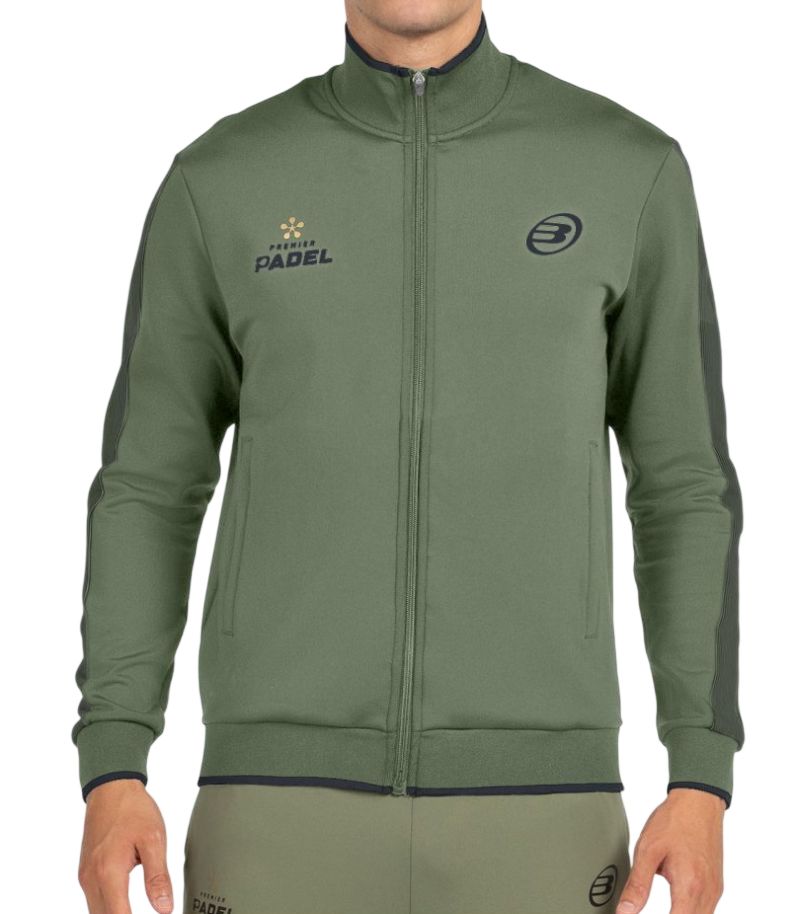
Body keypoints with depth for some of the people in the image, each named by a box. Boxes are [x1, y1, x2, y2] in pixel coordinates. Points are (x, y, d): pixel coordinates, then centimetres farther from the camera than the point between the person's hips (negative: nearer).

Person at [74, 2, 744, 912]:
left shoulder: (630, 171, 4)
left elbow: (684, 489, 6)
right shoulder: (218, 184, 5)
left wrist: (703, 782, -3)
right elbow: (148, 494, 8)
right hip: (291, 796, 0)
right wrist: (109, 777, -3)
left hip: (528, 800, 0)